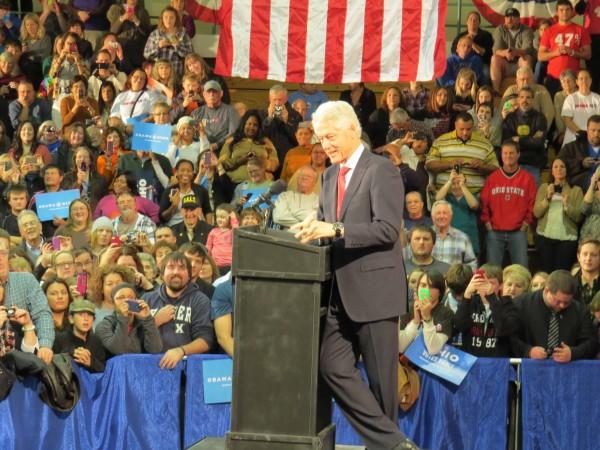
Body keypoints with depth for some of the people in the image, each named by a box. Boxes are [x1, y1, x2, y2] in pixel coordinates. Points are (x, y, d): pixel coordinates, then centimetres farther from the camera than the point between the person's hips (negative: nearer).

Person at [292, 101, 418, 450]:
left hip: (374, 289, -8)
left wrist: (336, 230, -25)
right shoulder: (330, 176, 16)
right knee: (333, 367, -1)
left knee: (381, 378, -1)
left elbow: (387, 229, -17)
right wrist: (313, 230, 0)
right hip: (342, 291, 8)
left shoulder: (381, 170, -8)